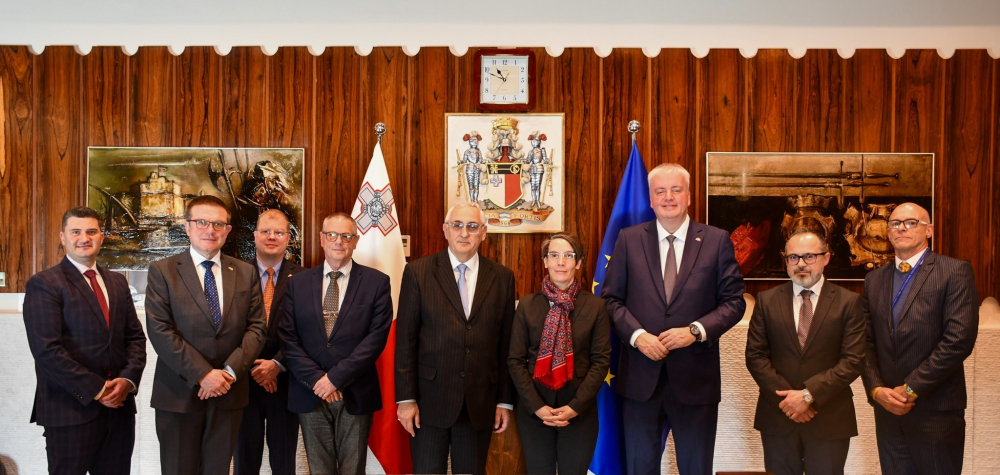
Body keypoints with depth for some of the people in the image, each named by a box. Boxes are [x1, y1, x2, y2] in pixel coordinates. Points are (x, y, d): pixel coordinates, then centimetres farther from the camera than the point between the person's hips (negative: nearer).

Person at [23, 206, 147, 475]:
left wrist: (128, 379, -6)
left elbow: (135, 337, 12)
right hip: (70, 409, -5)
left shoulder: (117, 283, 14)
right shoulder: (44, 284, -5)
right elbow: (47, 350, -14)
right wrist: (96, 390, -15)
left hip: (119, 407, 5)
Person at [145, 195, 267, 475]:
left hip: (229, 394, 2)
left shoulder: (246, 273, 8)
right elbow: (160, 331, -9)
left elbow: (256, 327, 3)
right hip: (179, 394, -2)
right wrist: (203, 374, -15)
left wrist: (230, 371, -11)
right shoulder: (162, 271, -1)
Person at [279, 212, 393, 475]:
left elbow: (377, 336, -9)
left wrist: (336, 377, -14)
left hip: (355, 394, -2)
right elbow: (287, 337, 1)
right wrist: (315, 378, -11)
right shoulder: (297, 283, 7)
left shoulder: (377, 282, -1)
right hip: (310, 394, 2)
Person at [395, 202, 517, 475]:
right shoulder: (418, 272, -2)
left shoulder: (502, 277, 4)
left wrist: (505, 401, 4)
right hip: (429, 399, -1)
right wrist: (406, 398, -6)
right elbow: (405, 340, -3)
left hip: (480, 403, 2)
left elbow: (506, 344, 5)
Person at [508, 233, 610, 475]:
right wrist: (536, 406, -9)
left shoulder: (596, 306, -1)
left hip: (580, 412, 0)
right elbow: (516, 360, 0)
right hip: (534, 412, 1)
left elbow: (601, 360, -3)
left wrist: (576, 406, -11)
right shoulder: (527, 305, 1)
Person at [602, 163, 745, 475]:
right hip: (640, 376, 1)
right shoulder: (628, 239, 3)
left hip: (696, 377, 0)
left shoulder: (717, 240, 1)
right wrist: (637, 335, -13)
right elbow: (612, 298, 3)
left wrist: (696, 330, -14)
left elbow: (734, 301, 0)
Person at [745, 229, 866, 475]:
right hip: (777, 417, 1)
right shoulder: (767, 300, 5)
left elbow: (853, 360, -7)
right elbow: (755, 355, 1)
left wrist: (809, 394, -15)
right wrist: (785, 397, -10)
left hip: (830, 420, -1)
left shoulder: (849, 302, 0)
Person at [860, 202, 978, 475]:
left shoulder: (955, 272, -5)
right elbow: (867, 342, 8)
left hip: (936, 411, -4)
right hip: (888, 409, 4)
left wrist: (911, 389, -15)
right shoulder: (874, 279, 11)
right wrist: (876, 389, -7)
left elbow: (959, 340, -14)